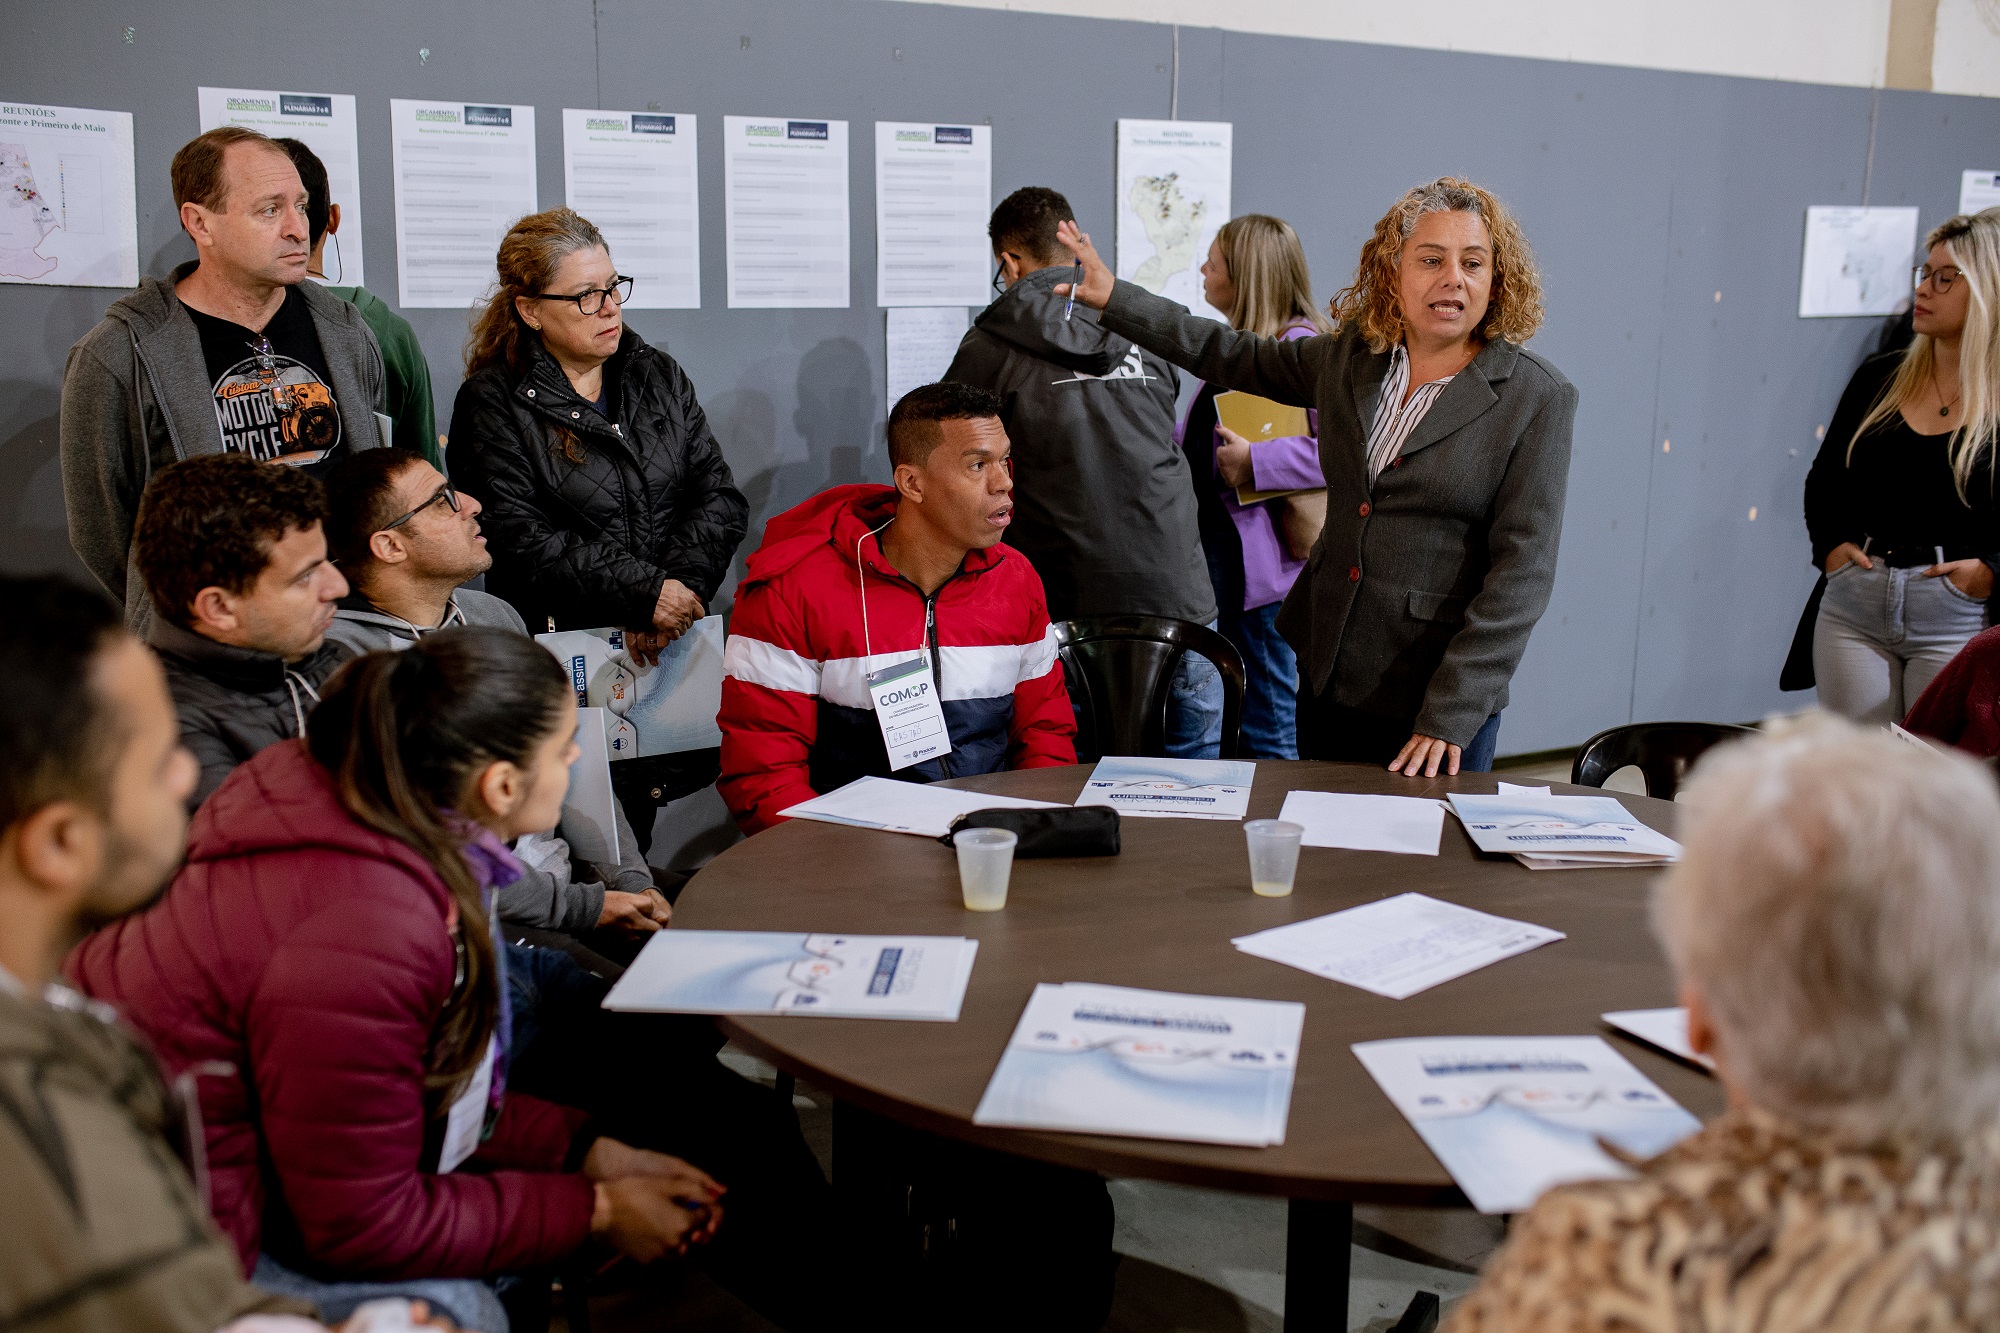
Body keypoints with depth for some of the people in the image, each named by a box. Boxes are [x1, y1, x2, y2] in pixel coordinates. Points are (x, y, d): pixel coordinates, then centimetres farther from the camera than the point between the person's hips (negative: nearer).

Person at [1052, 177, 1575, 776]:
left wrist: (1451, 714, -20)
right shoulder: (1350, 357, 4)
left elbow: (1522, 569, -14)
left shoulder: (1538, 397, -10)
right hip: (1329, 675, 5)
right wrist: (1115, 299, 16)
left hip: (1440, 693, -5)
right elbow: (1237, 357, 20)